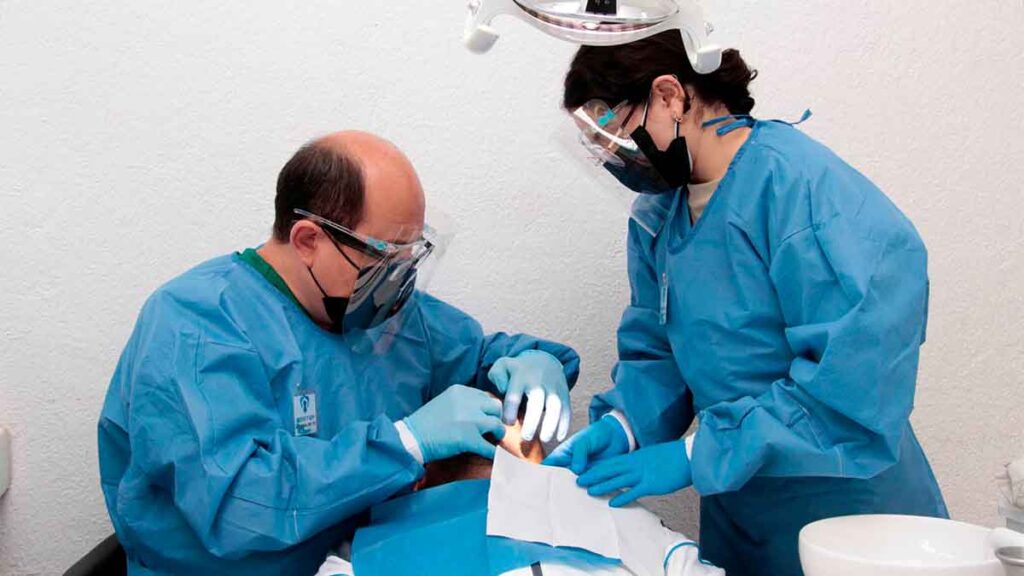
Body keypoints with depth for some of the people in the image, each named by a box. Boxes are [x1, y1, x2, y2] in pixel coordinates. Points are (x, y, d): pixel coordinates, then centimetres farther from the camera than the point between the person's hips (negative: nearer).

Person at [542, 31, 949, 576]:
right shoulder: (656, 215, 2)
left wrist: (696, 453, -28)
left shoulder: (804, 188, -24)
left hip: (849, 514, -6)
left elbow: (855, 381, -30)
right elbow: (656, 351, 6)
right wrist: (621, 425, -14)